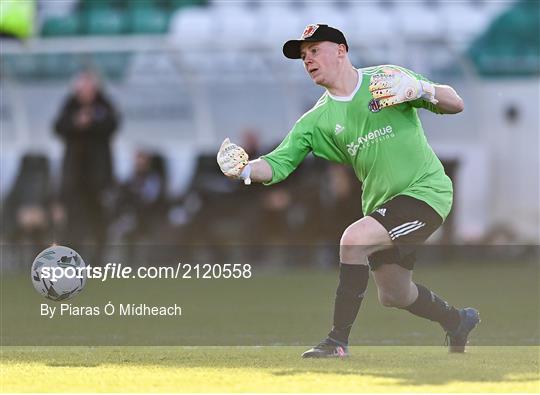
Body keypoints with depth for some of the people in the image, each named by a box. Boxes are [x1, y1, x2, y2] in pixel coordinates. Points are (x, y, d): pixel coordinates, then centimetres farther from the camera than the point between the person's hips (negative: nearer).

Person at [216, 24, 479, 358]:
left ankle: (338, 343, -18)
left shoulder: (387, 77, -6)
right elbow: (278, 164, -3)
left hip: (425, 190, -7)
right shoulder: (316, 121, 4)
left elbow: (455, 104, -8)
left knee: (353, 240, -25)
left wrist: (420, 89, -29)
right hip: (382, 204, 7)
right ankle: (458, 321, 46)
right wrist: (244, 169, -24)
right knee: (394, 295, 15)